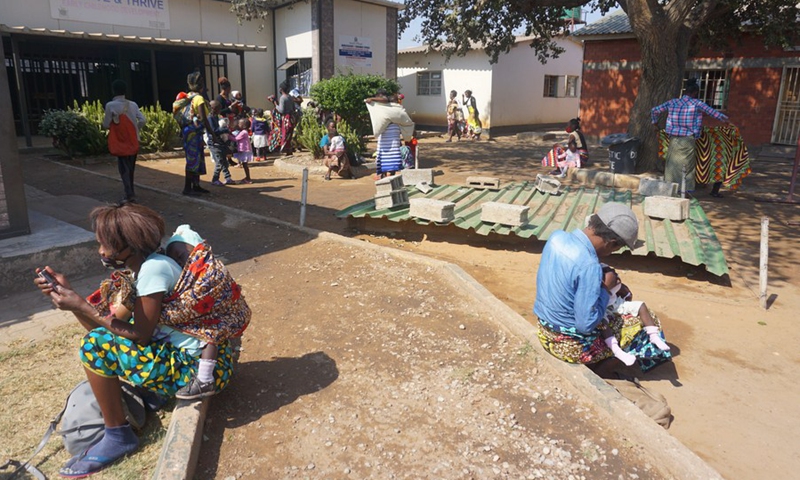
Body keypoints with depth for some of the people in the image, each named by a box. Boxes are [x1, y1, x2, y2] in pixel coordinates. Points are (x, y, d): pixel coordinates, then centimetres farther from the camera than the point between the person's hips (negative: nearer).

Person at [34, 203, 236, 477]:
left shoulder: (153, 268, -18)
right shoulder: (141, 267, 10)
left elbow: (141, 334, -16)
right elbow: (109, 328, 9)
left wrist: (81, 306, -12)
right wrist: (69, 294, 3)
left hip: (202, 368, -10)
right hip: (181, 352, 10)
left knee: (95, 345, -12)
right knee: (102, 337, 17)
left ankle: (118, 437, 2)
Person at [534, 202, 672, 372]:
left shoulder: (557, 236, -9)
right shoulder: (589, 266, -31)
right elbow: (586, 325, -27)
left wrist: (599, 284, 3)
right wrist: (606, 289, -14)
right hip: (572, 347, -7)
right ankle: (654, 356, 37)